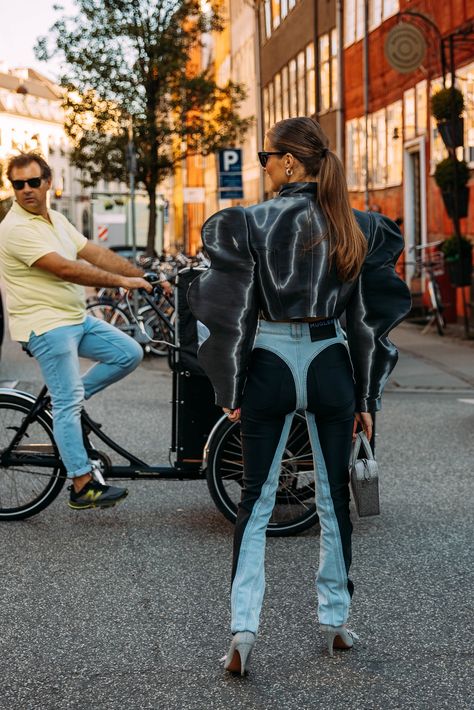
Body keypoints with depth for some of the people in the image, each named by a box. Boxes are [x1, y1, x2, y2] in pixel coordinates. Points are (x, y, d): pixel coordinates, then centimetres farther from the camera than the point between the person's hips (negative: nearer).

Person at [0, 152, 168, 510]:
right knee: (68, 404, -7)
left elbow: (96, 253, 8)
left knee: (129, 353, 4)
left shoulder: (56, 219, 11)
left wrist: (145, 276, 0)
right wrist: (122, 280, -22)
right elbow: (65, 269, -24)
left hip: (77, 318, 9)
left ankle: (64, 399, 13)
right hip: (46, 325, -9)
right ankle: (83, 488, -1)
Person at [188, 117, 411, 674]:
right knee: (333, 498, 14)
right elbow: (367, 315, 2)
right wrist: (366, 397, 8)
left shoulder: (250, 223, -9)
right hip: (331, 365, 2)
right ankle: (335, 621, 23)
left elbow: (237, 310, -9)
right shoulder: (353, 227, 0)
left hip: (270, 365, -2)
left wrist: (231, 390, -1)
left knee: (256, 501, 5)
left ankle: (243, 630, -3)